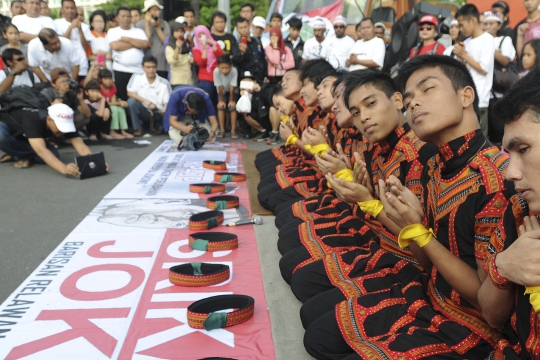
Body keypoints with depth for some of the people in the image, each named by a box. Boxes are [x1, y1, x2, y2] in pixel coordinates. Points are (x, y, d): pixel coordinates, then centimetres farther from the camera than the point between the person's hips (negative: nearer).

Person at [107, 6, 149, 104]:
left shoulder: (138, 31, 15)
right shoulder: (113, 31, 9)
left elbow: (145, 44, -3)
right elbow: (115, 46, -10)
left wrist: (128, 39, -3)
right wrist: (136, 43, 0)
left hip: (139, 70, 1)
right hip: (120, 71, -1)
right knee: (122, 98, 1)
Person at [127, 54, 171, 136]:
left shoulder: (164, 83, -7)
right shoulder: (137, 77, -4)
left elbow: (167, 103, -7)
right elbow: (130, 93, -9)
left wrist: (163, 111, -30)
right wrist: (146, 101, -21)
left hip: (158, 114, 0)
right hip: (144, 111, 0)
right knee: (131, 101, -27)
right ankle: (137, 128, -10)